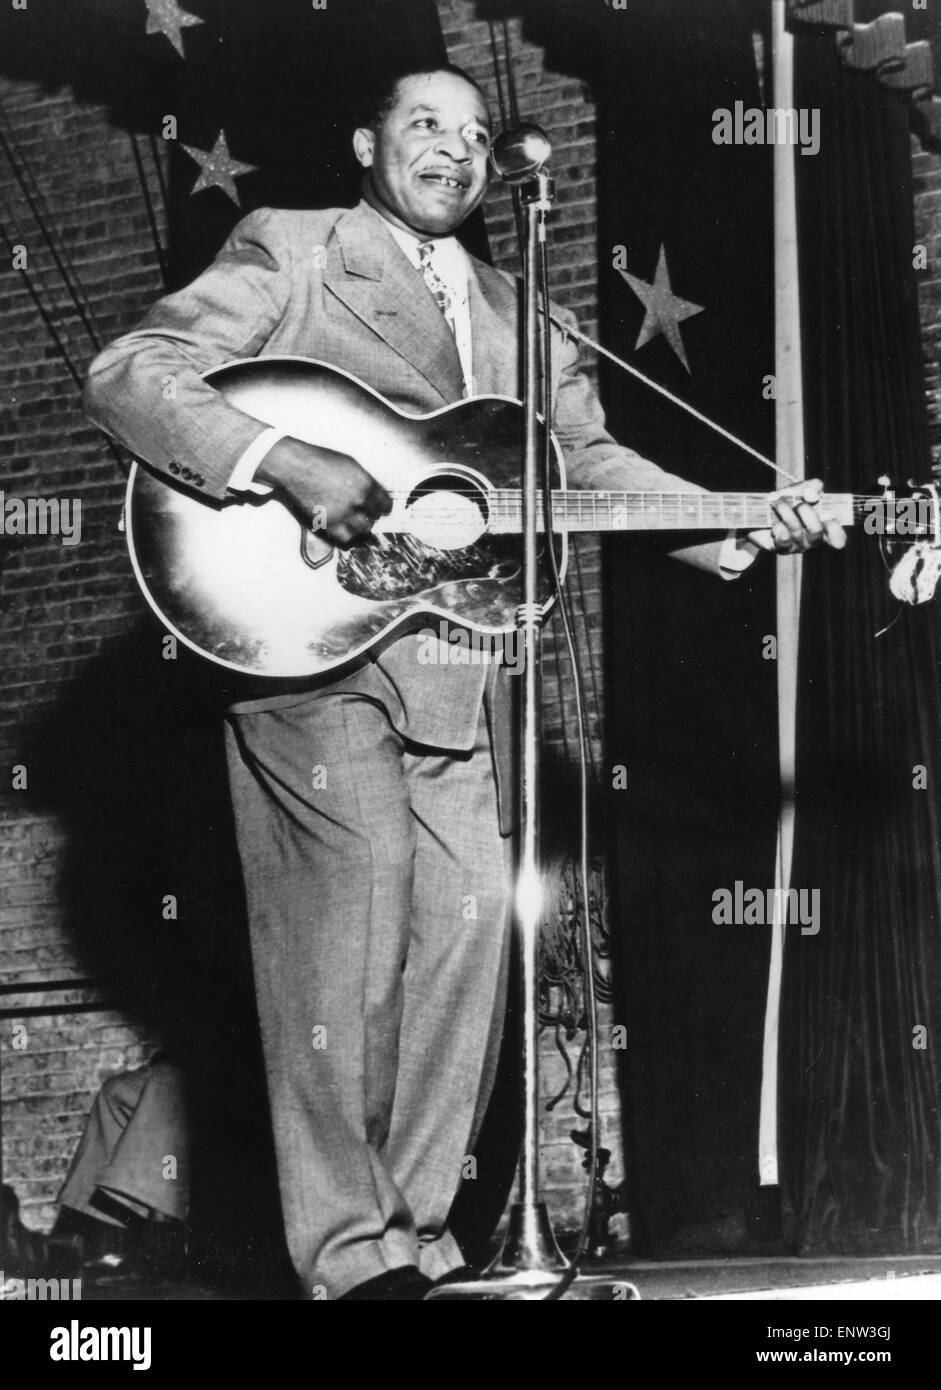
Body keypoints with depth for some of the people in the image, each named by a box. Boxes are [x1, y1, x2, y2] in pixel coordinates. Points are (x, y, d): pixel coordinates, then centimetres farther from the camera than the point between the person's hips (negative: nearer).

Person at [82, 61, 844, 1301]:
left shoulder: (515, 315, 23)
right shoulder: (288, 251, 6)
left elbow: (593, 464, 17)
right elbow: (126, 375, -4)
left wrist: (742, 527, 1)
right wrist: (287, 463, -19)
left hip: (459, 660, 5)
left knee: (471, 917, -1)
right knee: (355, 915, -12)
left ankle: (419, 1232, 13)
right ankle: (351, 1253, 2)